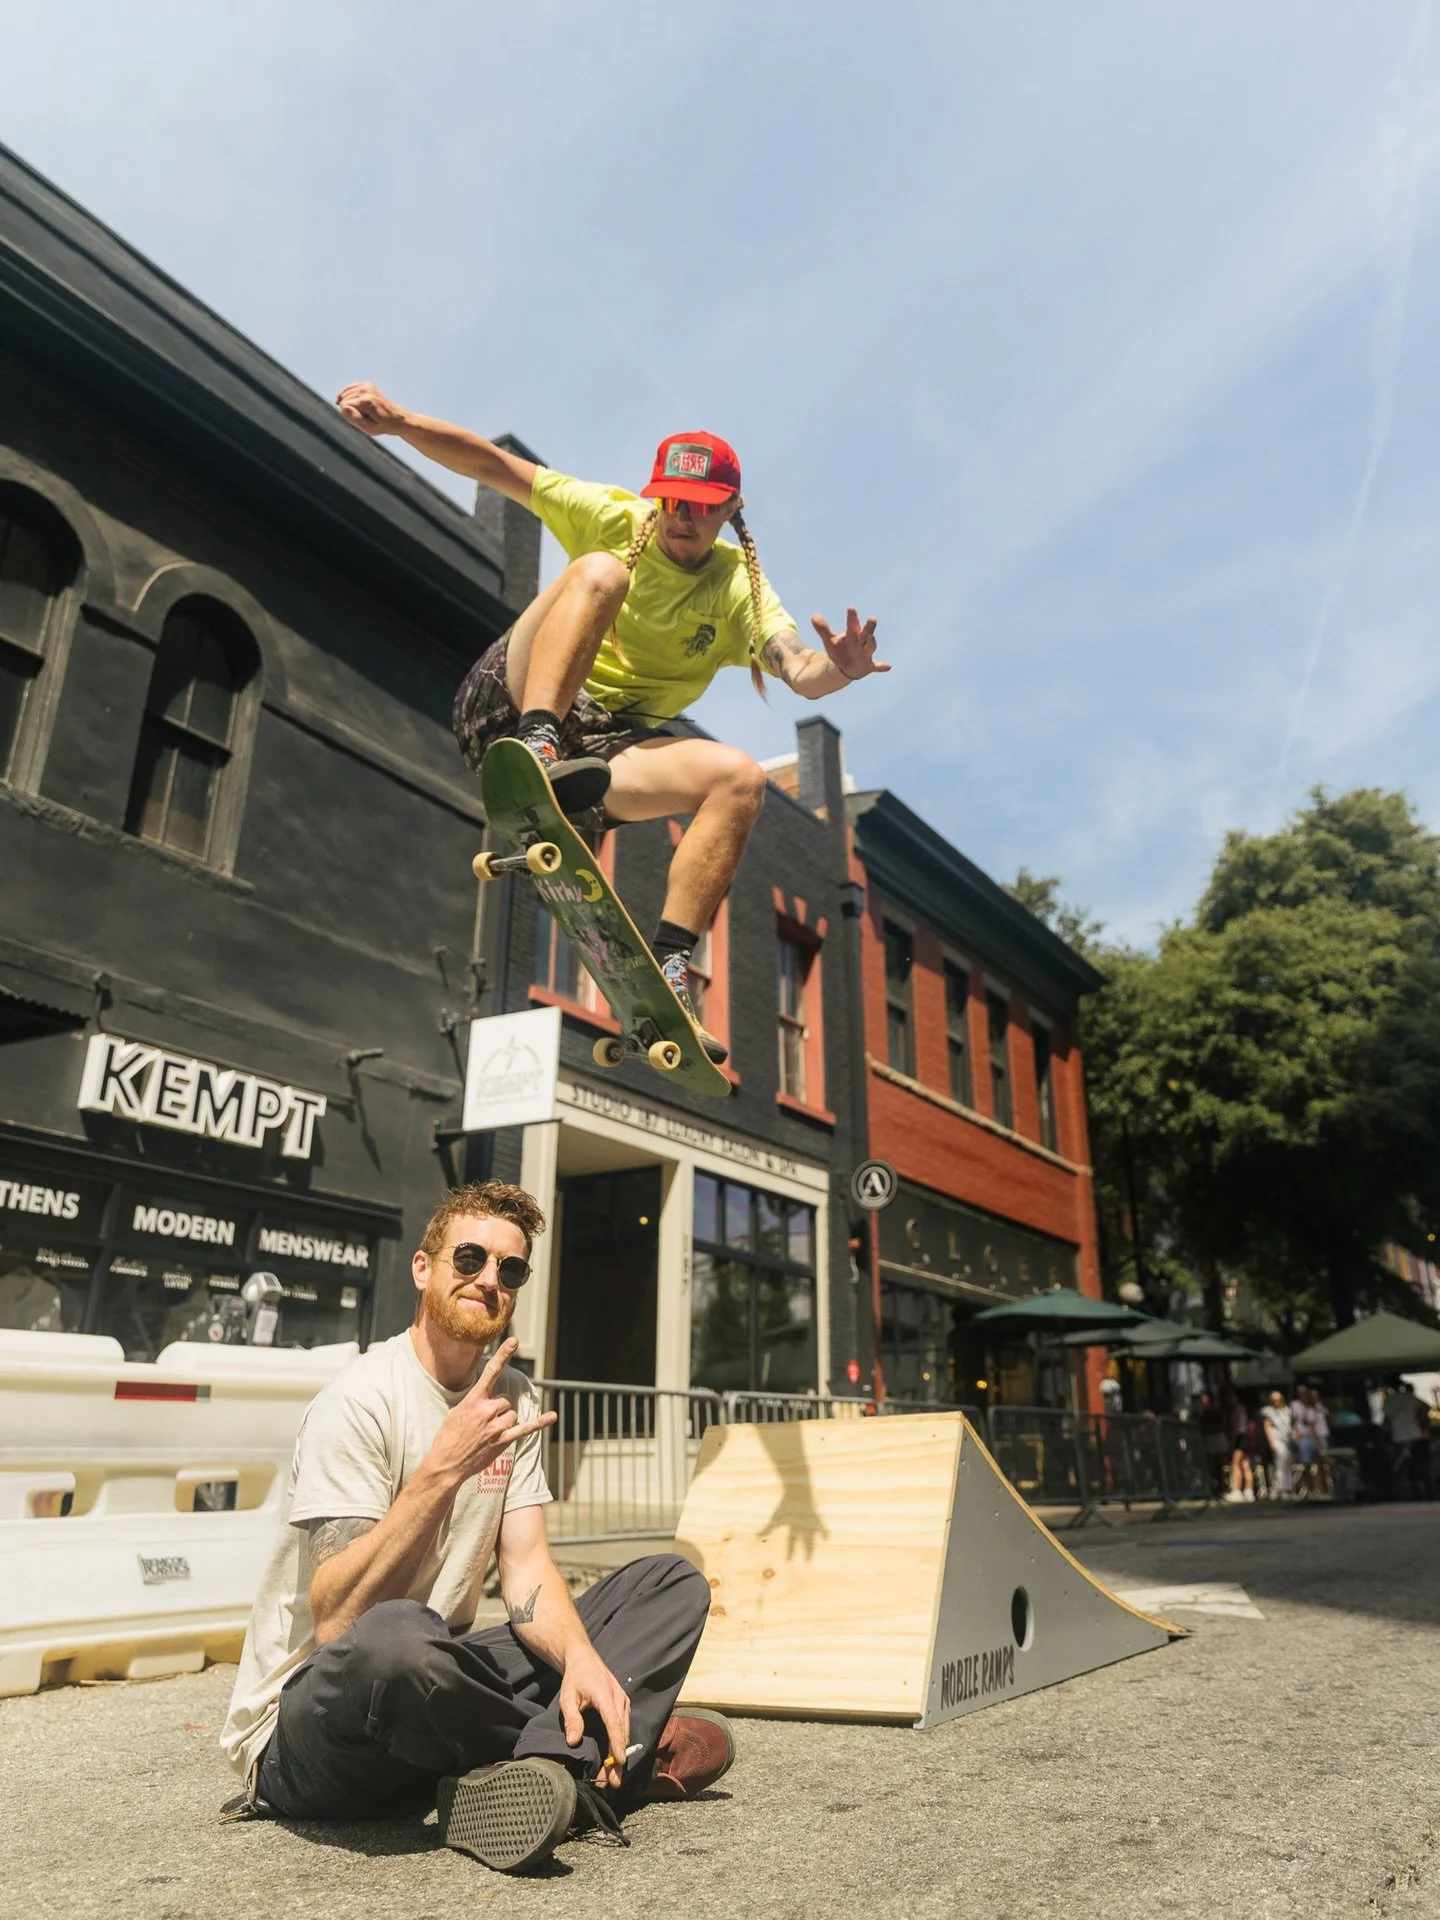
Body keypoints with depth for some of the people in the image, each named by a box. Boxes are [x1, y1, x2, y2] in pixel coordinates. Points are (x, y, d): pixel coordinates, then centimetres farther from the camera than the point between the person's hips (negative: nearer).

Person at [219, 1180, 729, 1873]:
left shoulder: (514, 1399, 4)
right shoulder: (361, 1399, -17)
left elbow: (525, 1569, 0)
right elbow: (334, 1621, -23)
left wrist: (581, 1656, -20)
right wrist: (444, 1469, -30)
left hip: (436, 1683, 7)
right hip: (305, 1723, -6)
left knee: (674, 1584, -2)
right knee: (396, 1638, -42)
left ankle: (540, 1771, -24)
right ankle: (601, 1756, -14)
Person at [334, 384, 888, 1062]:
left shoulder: (740, 591, 4)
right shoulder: (615, 522, 3)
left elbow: (802, 674, -14)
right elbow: (494, 465, 0)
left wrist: (838, 669, -38)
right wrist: (397, 420, -15)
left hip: (609, 746, 2)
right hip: (507, 702, -2)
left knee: (738, 777, -24)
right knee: (598, 573, -24)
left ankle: (667, 970, -27)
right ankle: (535, 753, -44)